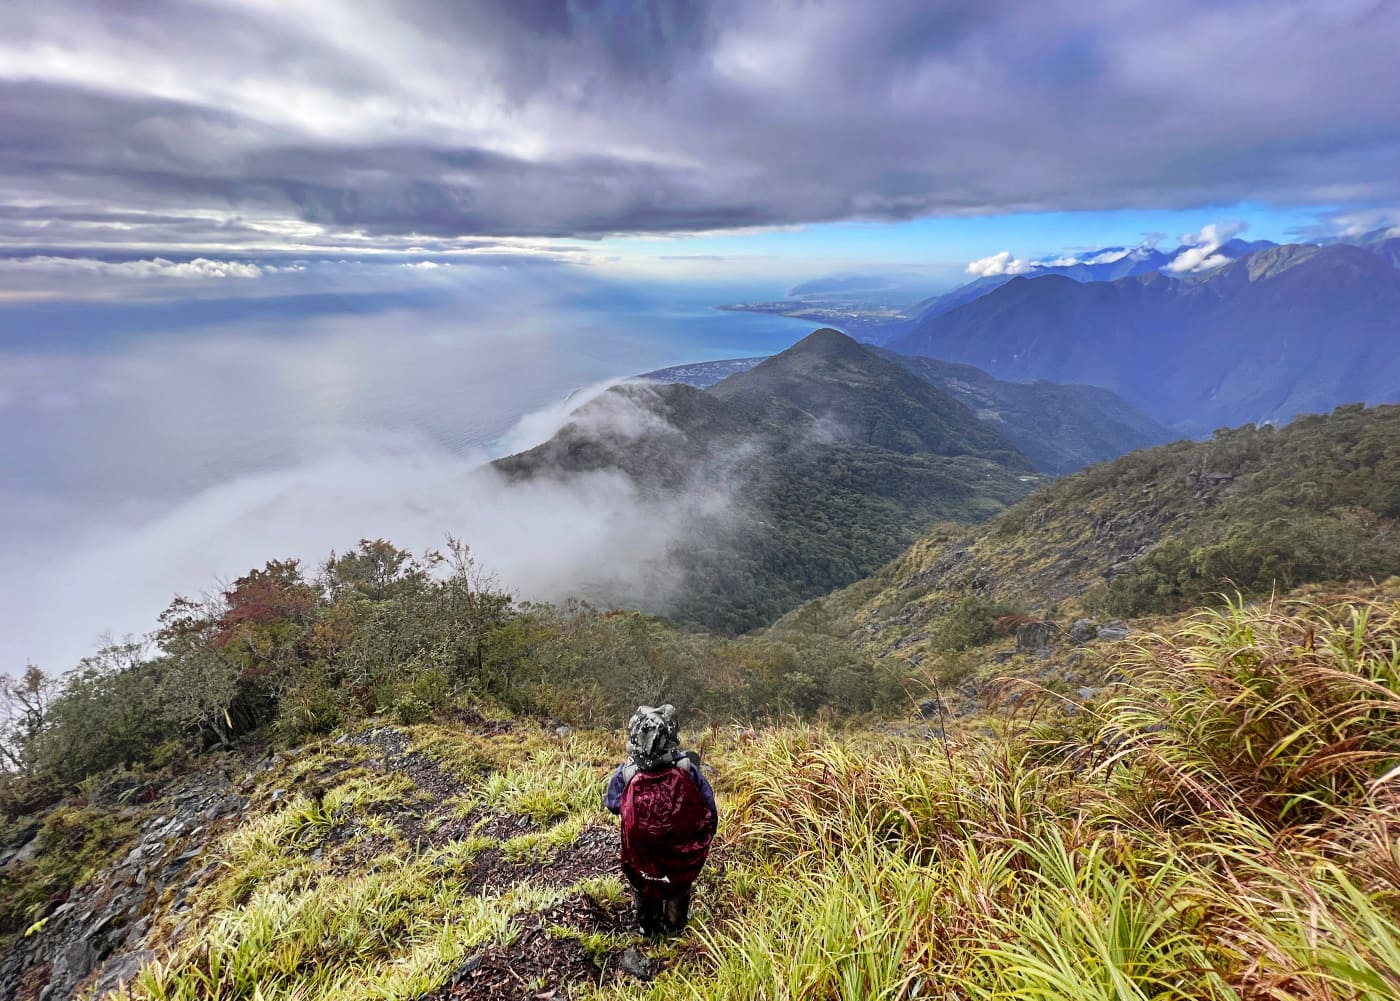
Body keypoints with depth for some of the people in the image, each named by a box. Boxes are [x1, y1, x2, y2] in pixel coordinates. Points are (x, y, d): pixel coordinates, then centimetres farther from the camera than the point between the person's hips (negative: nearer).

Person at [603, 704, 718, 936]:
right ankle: (674, 926, 53)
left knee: (644, 886, 31)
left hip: (642, 851, 0)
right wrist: (706, 836, 3)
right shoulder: (687, 768, -31)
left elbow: (612, 804, -9)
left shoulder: (626, 773, -30)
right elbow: (709, 808, -17)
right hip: (681, 850, 0)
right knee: (679, 885, 31)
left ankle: (649, 928, 53)